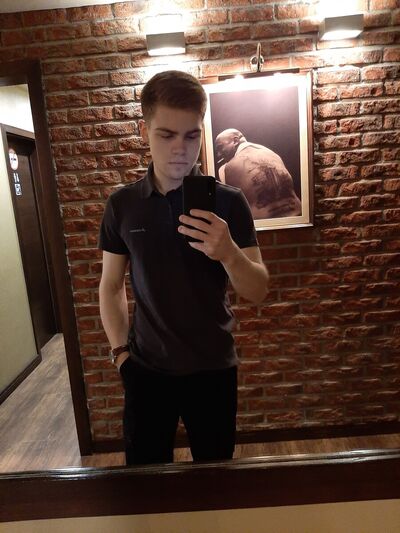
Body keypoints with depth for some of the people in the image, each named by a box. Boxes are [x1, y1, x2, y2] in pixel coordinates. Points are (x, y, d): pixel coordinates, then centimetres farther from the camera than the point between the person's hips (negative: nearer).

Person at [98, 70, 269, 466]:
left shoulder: (228, 202, -7)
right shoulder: (122, 205, -2)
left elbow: (258, 292, -8)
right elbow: (111, 286, 6)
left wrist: (229, 253, -27)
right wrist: (120, 351, -3)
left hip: (213, 368, 0)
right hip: (145, 368, 1)